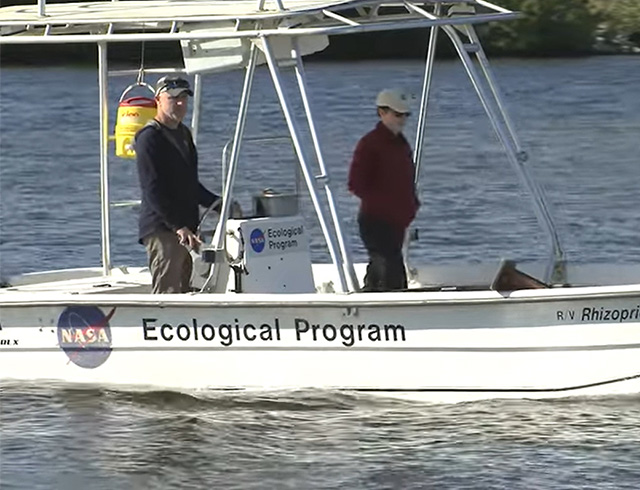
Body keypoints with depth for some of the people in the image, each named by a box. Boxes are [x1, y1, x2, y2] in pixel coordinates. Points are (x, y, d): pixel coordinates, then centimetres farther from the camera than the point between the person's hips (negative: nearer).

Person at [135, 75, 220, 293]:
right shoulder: (149, 138, -9)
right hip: (162, 229, -9)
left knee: (183, 293, 8)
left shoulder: (184, 134, 19)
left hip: (184, 228, 9)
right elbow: (153, 191, -17)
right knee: (166, 293, -14)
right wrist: (178, 226, -23)